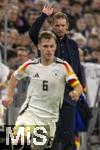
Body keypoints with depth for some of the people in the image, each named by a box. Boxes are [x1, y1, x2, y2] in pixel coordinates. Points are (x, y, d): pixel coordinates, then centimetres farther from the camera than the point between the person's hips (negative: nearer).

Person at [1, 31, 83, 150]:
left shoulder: (63, 66, -7)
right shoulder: (30, 65, -1)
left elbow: (78, 86, -9)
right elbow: (15, 77, 19)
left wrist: (76, 93, -32)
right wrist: (9, 96, 12)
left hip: (50, 116, 1)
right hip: (30, 111, 0)